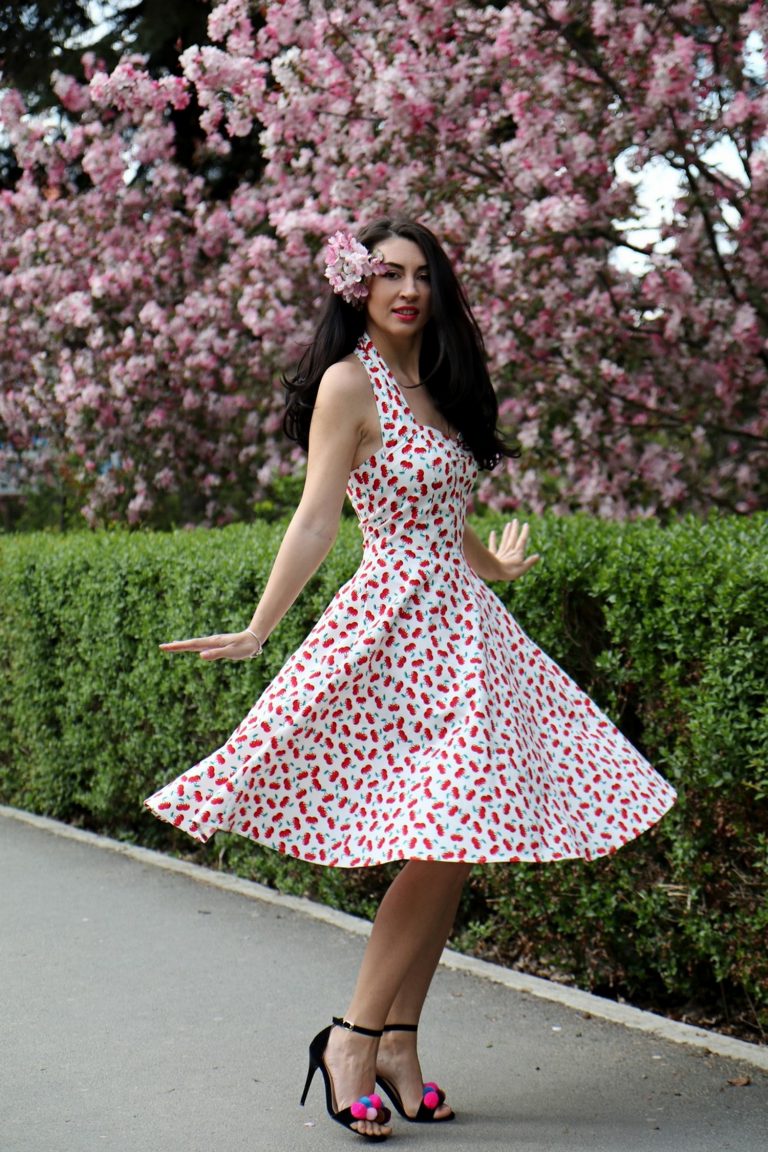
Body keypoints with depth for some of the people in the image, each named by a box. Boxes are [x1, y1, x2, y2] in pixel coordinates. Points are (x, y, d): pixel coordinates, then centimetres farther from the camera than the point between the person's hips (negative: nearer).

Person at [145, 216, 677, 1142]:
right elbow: (316, 519, -11)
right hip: (396, 624, -8)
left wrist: (497, 564, 42)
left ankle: (397, 1041, 11)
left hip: (464, 626, 8)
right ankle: (353, 1040, -1)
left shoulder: (432, 384, 17)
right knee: (441, 843, -13)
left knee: (453, 847, 3)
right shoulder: (349, 382, -6)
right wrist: (258, 631, -19)